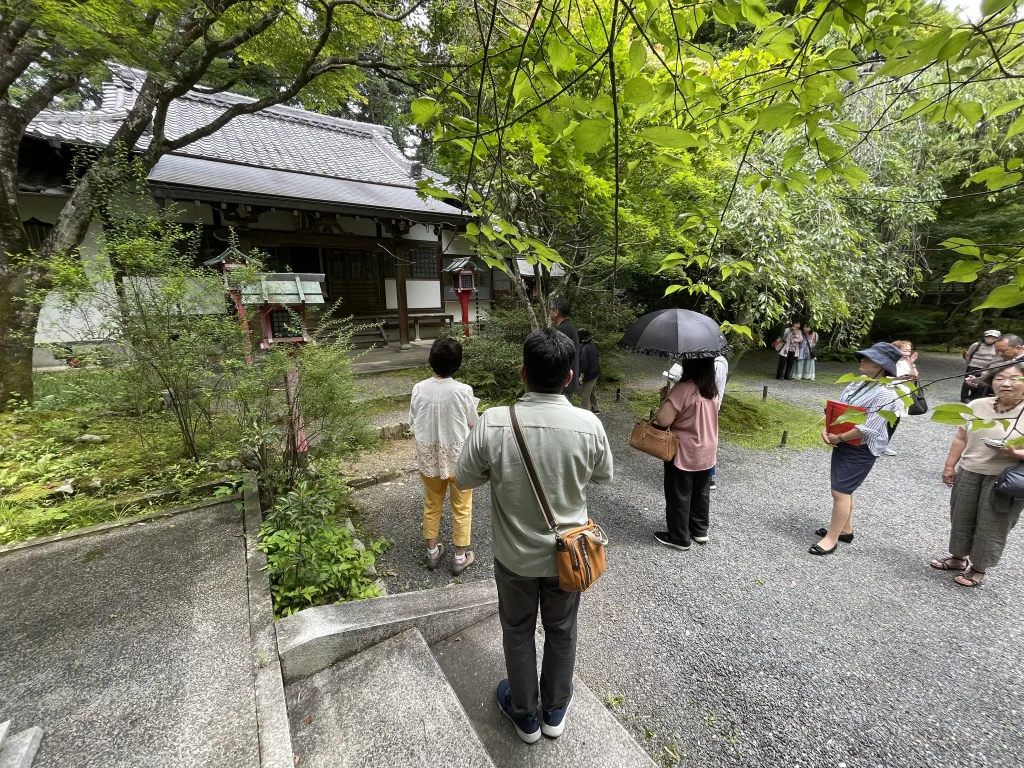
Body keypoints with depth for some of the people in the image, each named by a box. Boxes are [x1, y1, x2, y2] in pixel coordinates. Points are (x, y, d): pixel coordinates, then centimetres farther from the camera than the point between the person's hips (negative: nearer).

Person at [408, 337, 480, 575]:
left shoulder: (419, 389, -11)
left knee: (431, 505, 22)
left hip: (429, 457, 3)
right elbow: (473, 423, -7)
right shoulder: (463, 390, -20)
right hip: (458, 457, -3)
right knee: (461, 508, 15)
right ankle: (460, 557, 28)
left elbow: (413, 423, 0)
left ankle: (432, 552, 37)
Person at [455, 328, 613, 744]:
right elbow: (603, 475, -3)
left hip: (514, 554, -1)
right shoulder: (589, 425, -22)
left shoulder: (492, 423, -25)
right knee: (561, 631, 27)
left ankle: (525, 716, 48)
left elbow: (464, 479, -10)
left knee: (518, 632, 26)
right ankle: (554, 711, 51)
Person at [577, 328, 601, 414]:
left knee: (585, 394, 1)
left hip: (589, 374, -10)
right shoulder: (592, 345, 5)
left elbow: (584, 363, -25)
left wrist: (581, 376, -20)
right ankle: (595, 408, 38)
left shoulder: (583, 349, -22)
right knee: (592, 391, 25)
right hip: (596, 372, 10)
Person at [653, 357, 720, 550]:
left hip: (684, 454, -7)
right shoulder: (713, 388, 1)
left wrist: (665, 398, -10)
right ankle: (700, 531, 39)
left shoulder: (683, 389, -24)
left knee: (679, 496, 9)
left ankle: (680, 538, 23)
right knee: (701, 494, 22)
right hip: (707, 453, 8)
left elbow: (663, 420, -26)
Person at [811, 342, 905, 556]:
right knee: (845, 489, 18)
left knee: (840, 491, -6)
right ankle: (846, 530, 34)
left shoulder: (886, 394, -19)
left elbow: (868, 428, -23)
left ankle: (832, 538, 6)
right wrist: (827, 429, -6)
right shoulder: (858, 383, 5)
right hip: (844, 443, 8)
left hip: (861, 449, -8)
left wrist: (838, 438, -17)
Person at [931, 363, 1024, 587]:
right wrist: (949, 466, 6)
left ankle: (979, 568, 25)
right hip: (969, 472, 4)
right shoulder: (977, 405, -1)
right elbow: (961, 438, 6)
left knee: (992, 526, 8)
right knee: (961, 518, 16)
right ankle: (959, 558, 34)